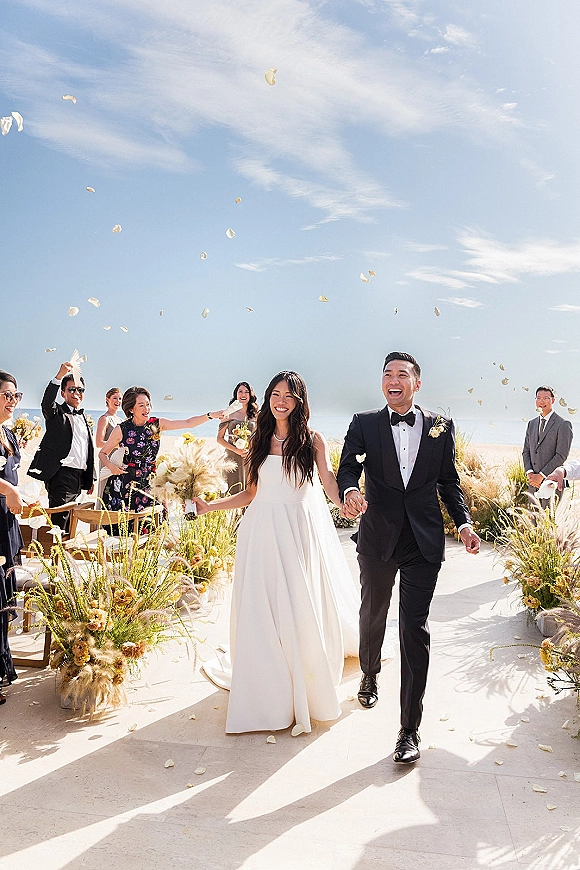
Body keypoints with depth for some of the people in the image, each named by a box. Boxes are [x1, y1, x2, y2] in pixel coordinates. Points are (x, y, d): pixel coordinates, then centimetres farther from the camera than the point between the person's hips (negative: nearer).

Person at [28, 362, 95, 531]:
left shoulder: (84, 419, 21)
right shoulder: (57, 413, 3)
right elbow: (46, 403, -22)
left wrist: (90, 479, 19)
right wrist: (59, 376, -35)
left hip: (79, 477, 7)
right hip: (62, 474, -7)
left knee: (70, 523, 12)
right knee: (59, 520, -10)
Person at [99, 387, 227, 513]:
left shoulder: (157, 424, 1)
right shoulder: (121, 430, -7)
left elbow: (188, 423, -4)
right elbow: (103, 453, 5)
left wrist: (210, 415, -17)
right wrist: (111, 466, -15)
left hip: (147, 485, 2)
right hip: (124, 485, -2)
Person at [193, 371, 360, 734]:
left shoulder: (313, 440, 1)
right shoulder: (260, 441, 9)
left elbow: (330, 483, -11)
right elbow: (252, 493, 12)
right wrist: (209, 506, 5)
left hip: (301, 532, -2)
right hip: (263, 532, 2)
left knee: (304, 612, 3)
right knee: (262, 613, 3)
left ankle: (309, 686, 24)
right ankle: (267, 694, 16)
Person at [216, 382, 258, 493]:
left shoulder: (255, 415, 8)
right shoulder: (230, 414, 3)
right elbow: (220, 438, 3)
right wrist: (237, 450, -9)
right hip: (232, 457, -2)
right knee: (233, 491, -4)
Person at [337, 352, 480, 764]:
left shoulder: (441, 426, 3)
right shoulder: (364, 424, 0)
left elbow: (449, 481, 7)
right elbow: (347, 467, -11)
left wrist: (464, 524, -5)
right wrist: (350, 491, -34)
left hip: (424, 543, -1)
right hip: (377, 539, 1)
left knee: (415, 629, -2)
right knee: (373, 614, 21)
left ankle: (410, 729, 8)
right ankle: (370, 676, 51)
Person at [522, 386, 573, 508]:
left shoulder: (563, 424, -5)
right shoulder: (532, 424, 15)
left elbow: (561, 455, -12)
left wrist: (541, 476, -14)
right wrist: (529, 473, -3)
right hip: (533, 481, 6)